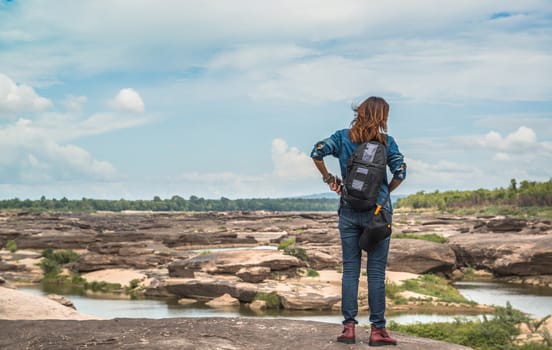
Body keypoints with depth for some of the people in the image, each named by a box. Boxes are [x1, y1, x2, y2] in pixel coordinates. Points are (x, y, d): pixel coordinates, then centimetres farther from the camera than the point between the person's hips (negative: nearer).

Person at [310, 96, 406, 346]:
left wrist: (329, 179, 4)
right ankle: (377, 330, 4)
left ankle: (349, 327, 5)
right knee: (376, 272, 2)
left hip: (349, 212, 2)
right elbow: (400, 172, -10)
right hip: (377, 211, -2)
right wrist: (386, 192, 7)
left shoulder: (343, 137, 3)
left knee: (350, 270, 7)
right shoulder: (386, 142, -2)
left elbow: (317, 152, -8)